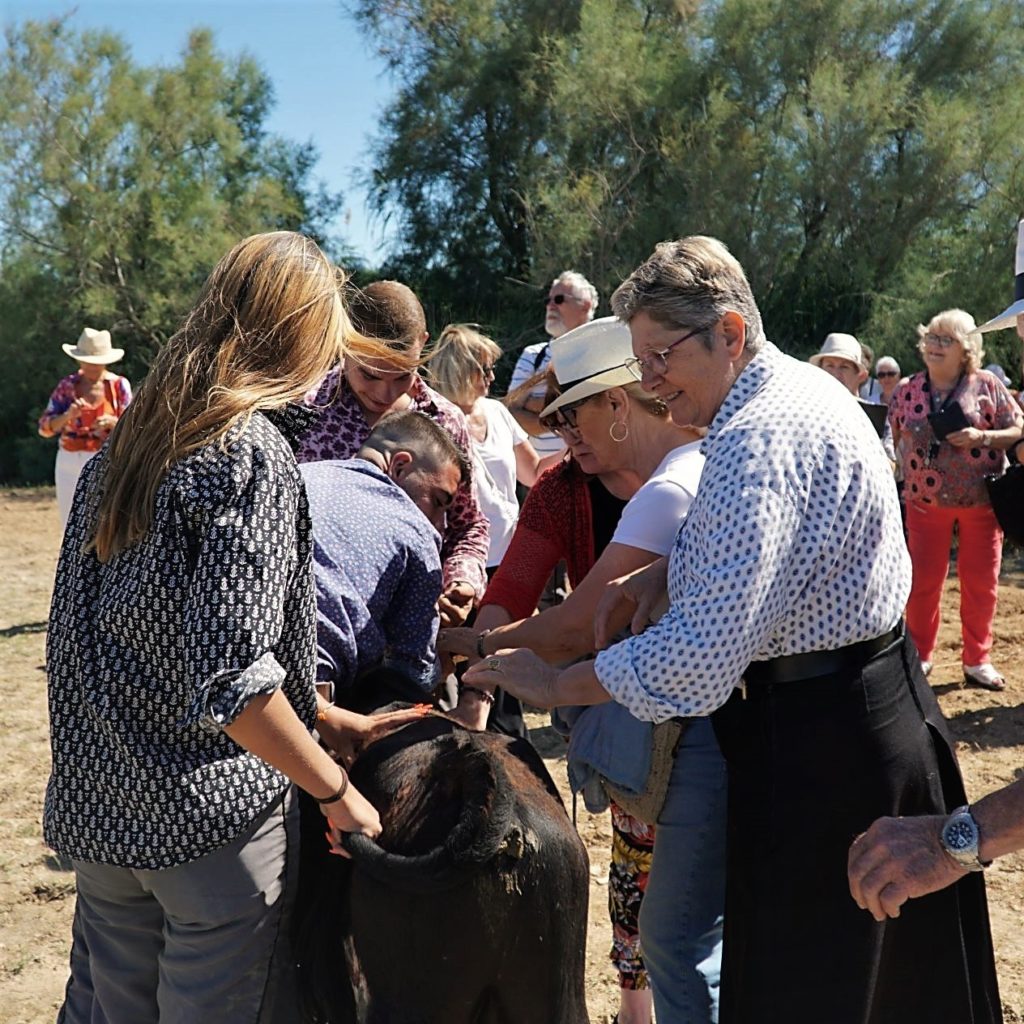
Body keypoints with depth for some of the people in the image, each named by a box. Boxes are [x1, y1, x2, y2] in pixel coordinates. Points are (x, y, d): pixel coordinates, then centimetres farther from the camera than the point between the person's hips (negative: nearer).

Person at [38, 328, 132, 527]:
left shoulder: (119, 385, -2)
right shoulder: (67, 385, 2)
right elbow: (44, 428, -1)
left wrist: (113, 422, -21)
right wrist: (68, 415, -20)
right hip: (69, 463, 3)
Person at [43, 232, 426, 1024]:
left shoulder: (128, 443, 8)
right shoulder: (253, 454, -17)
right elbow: (229, 678, -25)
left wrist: (325, 718, 14)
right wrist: (337, 791, -12)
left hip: (99, 805, 8)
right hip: (212, 817, -7)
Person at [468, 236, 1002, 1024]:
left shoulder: (757, 437, -25)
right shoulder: (798, 387, 8)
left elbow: (700, 655, -31)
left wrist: (553, 685, -19)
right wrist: (667, 573, 3)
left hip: (817, 737, -10)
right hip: (872, 701, 10)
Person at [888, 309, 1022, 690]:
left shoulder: (986, 386, -3)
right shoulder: (908, 391, 3)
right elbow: (893, 441, 13)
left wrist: (982, 437, -19)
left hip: (981, 502, -1)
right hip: (926, 501, 1)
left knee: (981, 584, 7)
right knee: (923, 582, 5)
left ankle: (977, 661, 21)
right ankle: (920, 656, 21)